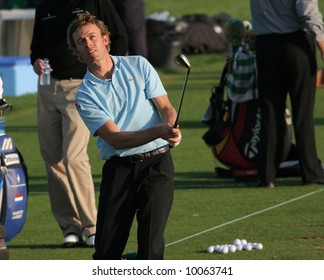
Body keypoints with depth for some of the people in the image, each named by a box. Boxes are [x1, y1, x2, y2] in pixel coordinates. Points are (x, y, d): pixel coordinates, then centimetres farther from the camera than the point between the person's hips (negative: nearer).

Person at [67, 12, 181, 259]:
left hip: (157, 162, 0)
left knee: (151, 245, -15)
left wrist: (172, 127, -23)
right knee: (106, 253, -1)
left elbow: (166, 107, 3)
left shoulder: (138, 65, 8)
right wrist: (158, 131, -27)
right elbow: (115, 138, -11)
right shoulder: (85, 95, 1)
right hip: (119, 169, 0)